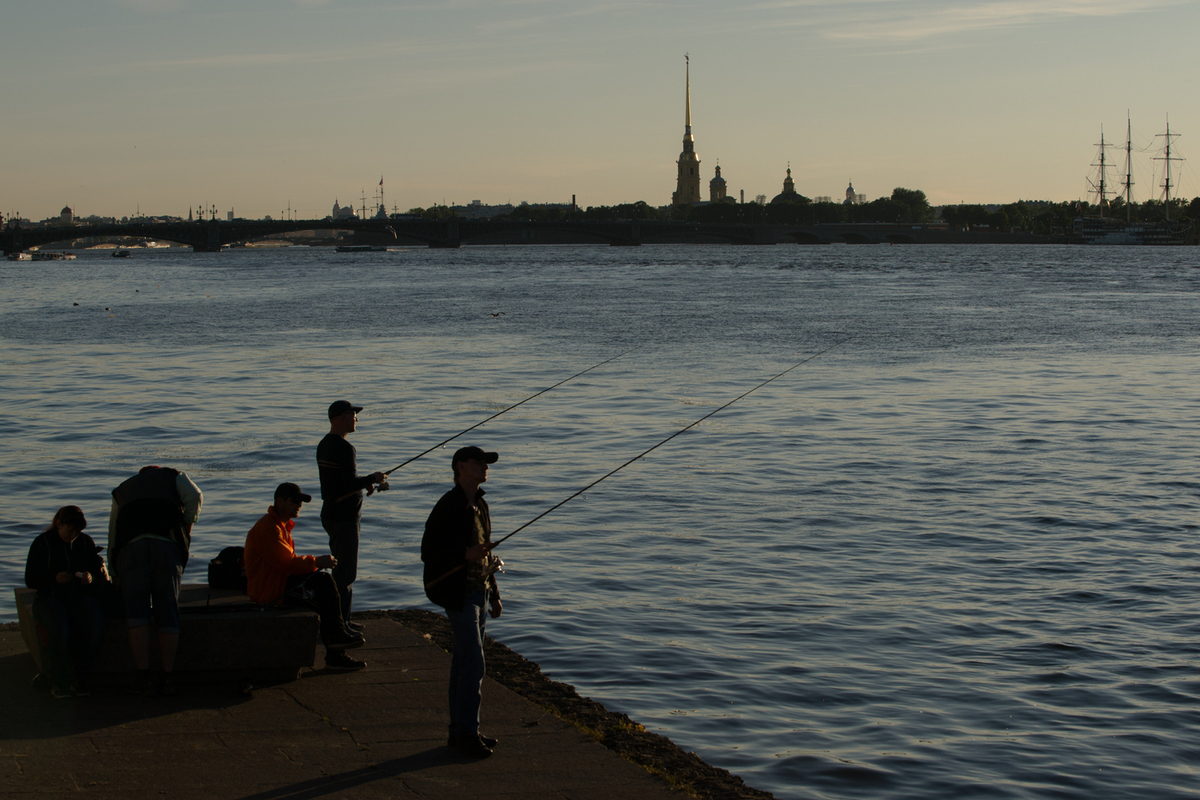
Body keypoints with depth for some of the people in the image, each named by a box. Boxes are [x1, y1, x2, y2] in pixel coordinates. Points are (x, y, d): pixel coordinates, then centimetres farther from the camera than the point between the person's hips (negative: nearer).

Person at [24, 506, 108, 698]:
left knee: (95, 626, -30)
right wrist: (54, 579, -21)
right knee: (60, 629, -36)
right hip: (51, 598, -3)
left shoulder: (86, 542, 9)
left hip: (81, 597, 3)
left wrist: (92, 578, -16)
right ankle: (57, 682, -21)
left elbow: (102, 577, 9)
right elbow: (31, 580, -2)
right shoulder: (42, 543, 0)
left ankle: (80, 679, -19)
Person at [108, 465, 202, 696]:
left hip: (131, 547, 1)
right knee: (168, 612, 3)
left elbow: (112, 537, 34)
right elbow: (194, 497, 6)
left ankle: (144, 677, -10)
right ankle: (167, 677, 3)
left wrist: (116, 574, 40)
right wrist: (187, 526, 20)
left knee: (136, 610, -2)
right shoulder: (174, 477, 29)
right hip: (168, 545, -1)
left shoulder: (122, 489, 36)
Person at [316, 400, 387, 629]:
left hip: (330, 514, 10)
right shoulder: (344, 447, -19)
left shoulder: (324, 445, 13)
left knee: (340, 570, 17)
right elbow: (350, 483, -25)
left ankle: (341, 620, 24)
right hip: (344, 517, -10)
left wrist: (365, 483, 11)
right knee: (345, 574, -6)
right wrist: (373, 479, -9)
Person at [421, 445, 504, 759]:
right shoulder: (449, 506, -15)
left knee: (464, 662, 13)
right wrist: (464, 555, -30)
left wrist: (494, 594, 22)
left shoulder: (479, 504, 13)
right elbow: (428, 552, -17)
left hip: (479, 590, 9)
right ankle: (467, 733, -3)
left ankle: (460, 730, 19)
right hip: (459, 594, -9)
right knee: (473, 664, -10)